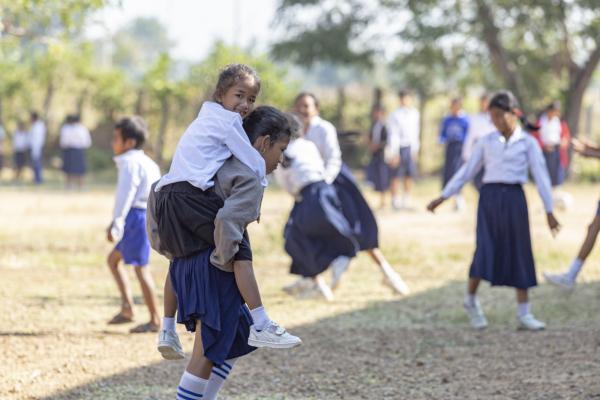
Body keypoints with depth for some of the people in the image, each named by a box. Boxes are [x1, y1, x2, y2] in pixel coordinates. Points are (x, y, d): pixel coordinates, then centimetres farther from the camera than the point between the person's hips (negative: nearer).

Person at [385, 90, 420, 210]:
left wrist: (415, 149, 15)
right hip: (399, 147, -6)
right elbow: (393, 135, -12)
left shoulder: (414, 113, 9)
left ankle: (406, 201, 15)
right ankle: (395, 201, 7)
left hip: (410, 147, 6)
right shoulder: (395, 115, -10)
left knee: (410, 175, 6)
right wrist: (394, 154, -15)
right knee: (396, 176, -1)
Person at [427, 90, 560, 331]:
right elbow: (467, 172, 14)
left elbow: (541, 176, 2)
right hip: (489, 196, 0)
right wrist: (443, 197, 11)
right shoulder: (487, 142, 9)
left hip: (514, 198, 0)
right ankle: (471, 300, 10)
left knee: (519, 254, 2)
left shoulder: (527, 143, 4)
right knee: (486, 250, -11)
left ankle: (523, 314, 7)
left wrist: (549, 211, -3)